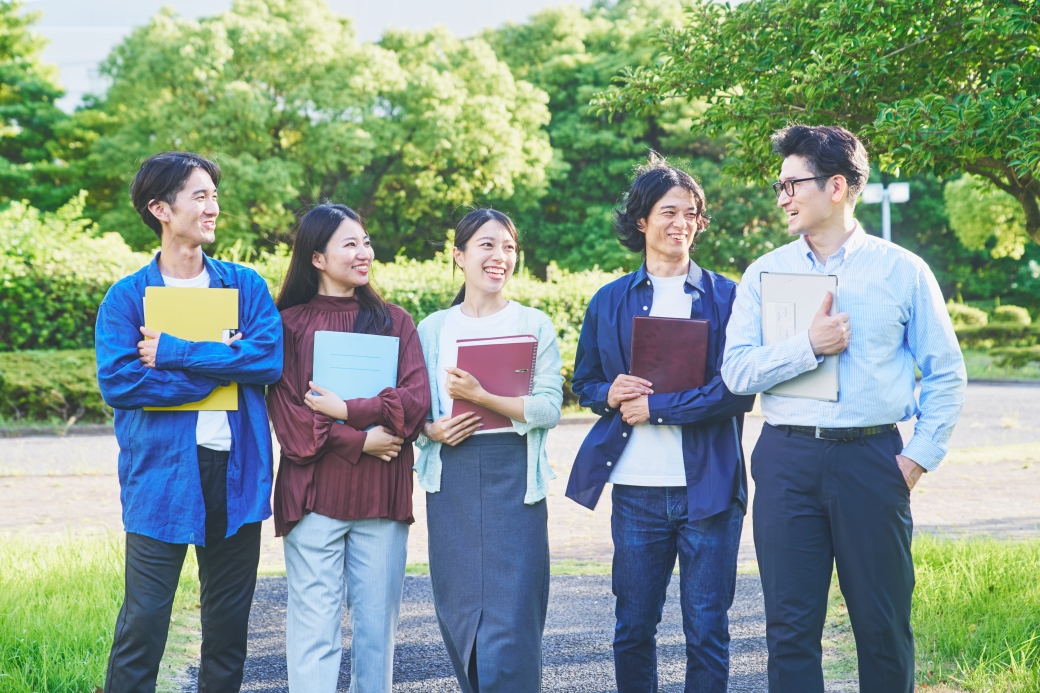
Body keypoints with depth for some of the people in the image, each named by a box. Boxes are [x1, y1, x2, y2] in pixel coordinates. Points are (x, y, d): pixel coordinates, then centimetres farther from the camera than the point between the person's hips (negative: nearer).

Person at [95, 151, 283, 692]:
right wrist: (222, 364, -11)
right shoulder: (127, 297, 1)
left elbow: (270, 359, -8)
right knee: (144, 622, -5)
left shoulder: (246, 285, 8)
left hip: (236, 471, 3)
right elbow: (117, 381, -13)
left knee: (229, 621, 12)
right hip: (161, 474, -3)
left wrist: (174, 353, -13)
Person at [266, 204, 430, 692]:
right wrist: (358, 441, -12)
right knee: (315, 625, -4)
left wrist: (347, 410, -11)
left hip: (382, 494, 3)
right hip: (314, 492, -2)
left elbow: (417, 399, 0)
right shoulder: (290, 324, 4)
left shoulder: (394, 321, 12)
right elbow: (288, 414, -4)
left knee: (377, 621, 5)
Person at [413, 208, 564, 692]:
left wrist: (480, 396, -18)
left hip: (513, 475, -2)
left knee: (511, 615, -7)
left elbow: (549, 407, -8)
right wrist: (432, 429, -11)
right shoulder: (432, 329, 10)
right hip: (451, 477, 2)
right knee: (460, 610, 5)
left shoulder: (535, 325, 3)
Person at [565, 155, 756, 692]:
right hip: (636, 490, 2)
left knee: (707, 632, 2)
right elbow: (585, 382, 16)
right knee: (632, 628, 8)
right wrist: (609, 396, -7)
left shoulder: (726, 297, 3)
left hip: (707, 487, -2)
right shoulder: (610, 301, 10)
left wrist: (655, 406, -11)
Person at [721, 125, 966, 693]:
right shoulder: (765, 273, 8)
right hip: (786, 460, 2)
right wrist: (809, 346, -14)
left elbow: (945, 374, 6)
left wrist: (921, 454, -3)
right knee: (790, 626, 5)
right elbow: (737, 370, -2)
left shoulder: (902, 271, 3)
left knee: (883, 625, 4)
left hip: (873, 459, -1)